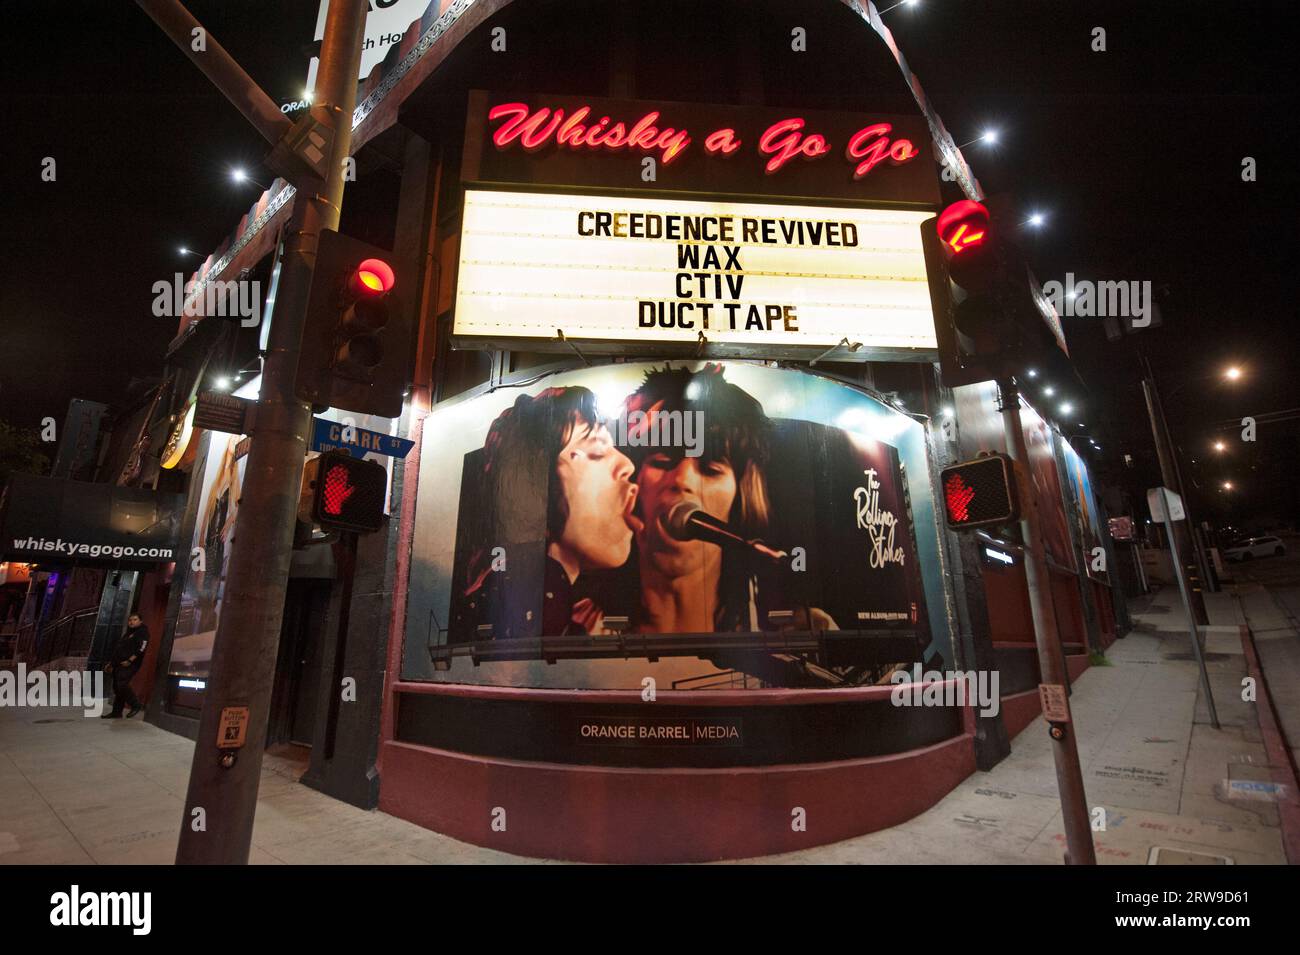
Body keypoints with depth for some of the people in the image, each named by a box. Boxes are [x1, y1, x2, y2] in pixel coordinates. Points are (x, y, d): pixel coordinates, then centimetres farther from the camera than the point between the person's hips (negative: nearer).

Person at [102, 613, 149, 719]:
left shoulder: (142, 632, -3)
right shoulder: (127, 634, 25)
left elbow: (141, 648, -15)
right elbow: (116, 649, 29)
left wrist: (130, 660, -23)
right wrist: (111, 663, 21)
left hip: (129, 665, -9)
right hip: (118, 664, 9)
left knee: (122, 684, -21)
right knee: (117, 687, 8)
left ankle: (135, 705, -8)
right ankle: (116, 712, 14)